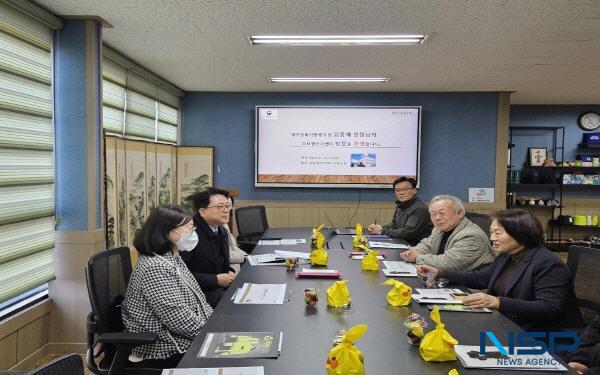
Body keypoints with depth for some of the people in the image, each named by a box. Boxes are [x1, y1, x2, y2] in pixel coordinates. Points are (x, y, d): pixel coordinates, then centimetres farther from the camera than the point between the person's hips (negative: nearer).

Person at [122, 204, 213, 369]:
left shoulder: (173, 257, 7)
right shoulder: (155, 267, -23)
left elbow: (196, 300, 13)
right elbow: (180, 320, -26)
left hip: (182, 339, 9)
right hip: (165, 352, -9)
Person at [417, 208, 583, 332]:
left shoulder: (548, 264, -17)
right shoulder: (505, 257, 10)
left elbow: (550, 309, -26)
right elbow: (479, 279, 22)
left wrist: (498, 302, -34)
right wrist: (439, 272, 13)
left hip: (543, 337, -8)